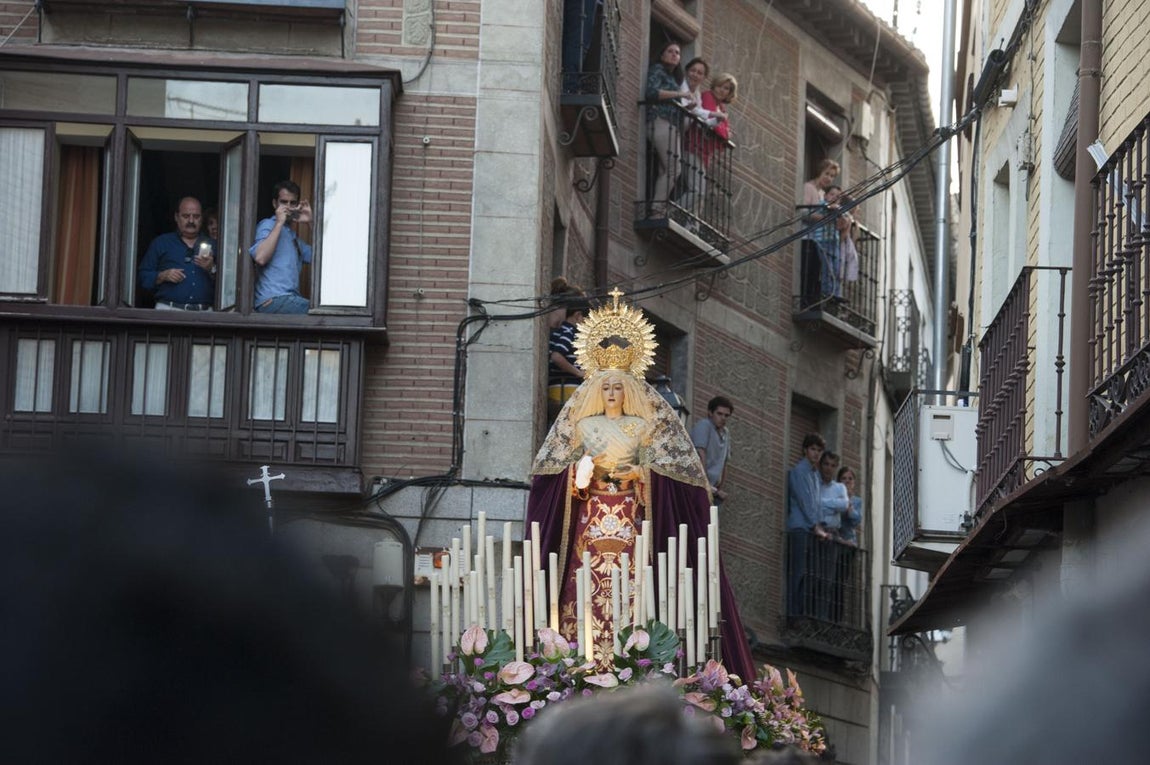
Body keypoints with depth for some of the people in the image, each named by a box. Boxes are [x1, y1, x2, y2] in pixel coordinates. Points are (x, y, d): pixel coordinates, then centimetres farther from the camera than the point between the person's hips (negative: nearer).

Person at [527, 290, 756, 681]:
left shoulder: (644, 424, 9)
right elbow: (554, 467, 12)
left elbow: (663, 465, 7)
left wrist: (641, 473, -10)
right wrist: (579, 472, -7)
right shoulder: (584, 424, 13)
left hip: (633, 516, -1)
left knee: (630, 581, -11)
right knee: (590, 579, -8)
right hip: (591, 516, 1)